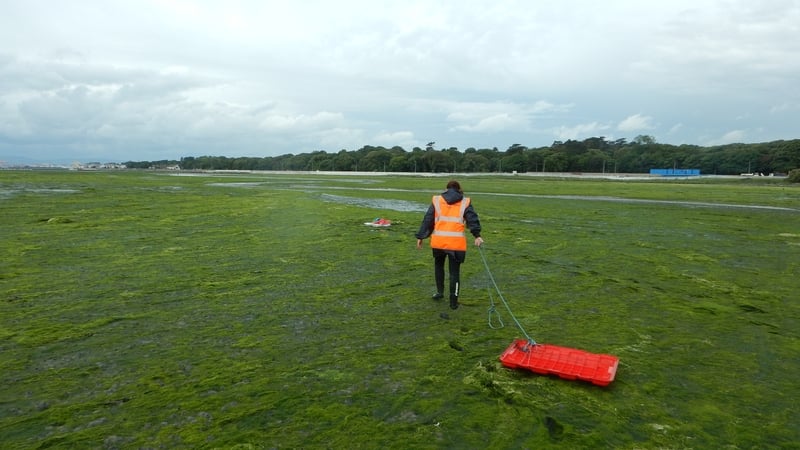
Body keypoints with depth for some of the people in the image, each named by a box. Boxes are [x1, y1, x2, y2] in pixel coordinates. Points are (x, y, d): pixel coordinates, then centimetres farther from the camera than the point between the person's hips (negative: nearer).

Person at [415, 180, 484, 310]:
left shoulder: (436, 200, 9)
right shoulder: (465, 202, 7)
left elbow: (427, 220, 7)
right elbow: (472, 219, -6)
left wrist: (420, 236, 10)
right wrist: (477, 235, -14)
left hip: (438, 241, 1)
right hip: (456, 242, -1)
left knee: (438, 265, 26)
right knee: (454, 271, 7)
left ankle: (440, 292, 31)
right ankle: (453, 302, 8)